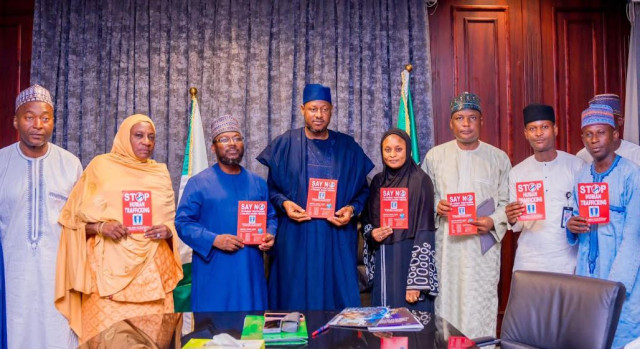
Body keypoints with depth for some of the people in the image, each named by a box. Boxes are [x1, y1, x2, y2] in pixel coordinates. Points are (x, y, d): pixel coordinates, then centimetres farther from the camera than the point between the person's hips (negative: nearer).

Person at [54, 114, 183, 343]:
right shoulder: (101, 166, 4)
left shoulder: (160, 173, 13)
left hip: (152, 268, 3)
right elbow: (75, 217, 3)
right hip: (111, 266, -2)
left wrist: (168, 231, -5)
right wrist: (101, 226, -16)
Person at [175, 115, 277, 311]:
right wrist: (214, 240, -18)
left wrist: (270, 236, -5)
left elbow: (270, 217, 17)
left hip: (250, 273, 3)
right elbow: (183, 222, -5)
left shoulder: (257, 183, 12)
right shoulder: (198, 183, 0)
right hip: (214, 274, -3)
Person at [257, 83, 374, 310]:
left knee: (339, 299, 4)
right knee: (295, 299, 4)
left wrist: (352, 209, -8)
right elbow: (271, 187, 7)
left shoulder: (348, 147, 7)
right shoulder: (285, 144, 4)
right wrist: (283, 203, -13)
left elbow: (363, 189, 11)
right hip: (295, 238, -1)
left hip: (337, 239, 1)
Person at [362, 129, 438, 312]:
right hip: (382, 261, 5)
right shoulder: (378, 181, 8)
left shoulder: (420, 181, -9)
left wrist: (417, 281, -17)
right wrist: (372, 234, -7)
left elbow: (424, 232, -13)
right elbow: (367, 219, 17)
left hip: (409, 260, -5)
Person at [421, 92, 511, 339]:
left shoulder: (499, 158, 5)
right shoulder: (435, 156, 6)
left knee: (481, 304, 1)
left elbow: (506, 201, 5)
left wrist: (493, 221, -13)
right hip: (446, 244, 1)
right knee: (447, 301, 5)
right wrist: (436, 207, -10)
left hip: (483, 246, 0)